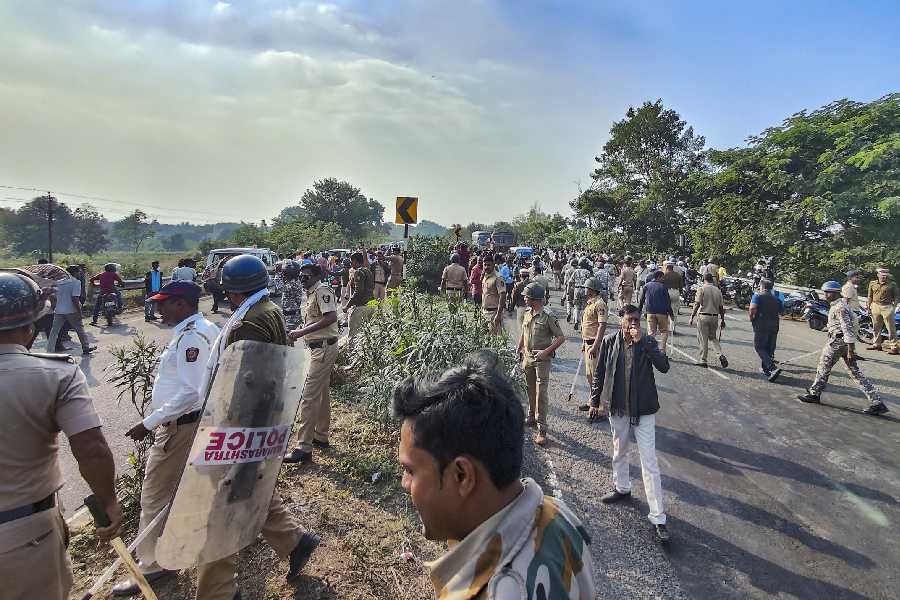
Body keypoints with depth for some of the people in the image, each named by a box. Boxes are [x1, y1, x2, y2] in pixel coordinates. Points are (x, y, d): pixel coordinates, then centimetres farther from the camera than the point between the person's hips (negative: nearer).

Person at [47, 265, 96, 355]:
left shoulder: (60, 281, 10)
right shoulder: (76, 282, -9)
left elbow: (56, 296, 13)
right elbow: (75, 298, -17)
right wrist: (79, 311, -14)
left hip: (58, 310, 5)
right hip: (71, 311, -5)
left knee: (54, 331, 7)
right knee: (80, 329, 9)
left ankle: (49, 351, 4)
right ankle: (86, 348, 18)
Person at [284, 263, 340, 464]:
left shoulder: (322, 291, -14)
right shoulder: (311, 293, 16)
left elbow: (331, 317, -27)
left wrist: (304, 331, -26)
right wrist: (298, 331, 9)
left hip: (324, 347, -11)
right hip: (319, 347, 11)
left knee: (309, 396, -10)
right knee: (322, 393, 18)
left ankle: (305, 448, -5)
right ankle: (321, 437, 31)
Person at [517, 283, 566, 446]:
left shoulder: (548, 316, -14)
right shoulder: (527, 313, 8)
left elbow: (561, 337, -12)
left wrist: (546, 351, -19)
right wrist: (519, 348, 13)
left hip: (542, 359, -7)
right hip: (527, 357, 7)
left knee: (541, 393, -8)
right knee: (530, 390, 18)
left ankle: (542, 429, -5)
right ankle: (532, 417, 37)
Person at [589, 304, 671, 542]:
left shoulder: (648, 342, -9)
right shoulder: (609, 342, -5)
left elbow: (664, 367, -24)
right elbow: (599, 373, 3)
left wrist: (642, 342, -29)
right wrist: (595, 401, 5)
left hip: (644, 410, -2)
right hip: (618, 408, 3)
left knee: (649, 462, -1)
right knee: (619, 452, 22)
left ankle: (658, 518, 7)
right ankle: (621, 488, 48)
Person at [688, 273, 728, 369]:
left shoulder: (702, 289, -7)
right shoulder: (718, 290, 7)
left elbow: (697, 304, -13)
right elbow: (721, 307, 9)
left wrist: (692, 317, -9)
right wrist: (722, 320, 17)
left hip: (704, 316, -5)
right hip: (715, 317, 5)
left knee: (703, 339, 3)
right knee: (713, 338, 19)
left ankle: (703, 360, 7)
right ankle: (721, 355, -1)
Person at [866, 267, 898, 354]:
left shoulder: (892, 284, 1)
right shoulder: (872, 283, 9)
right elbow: (870, 296, 14)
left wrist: (894, 304, -6)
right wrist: (869, 306, 12)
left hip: (887, 307, -4)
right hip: (875, 306, 4)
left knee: (891, 328, -4)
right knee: (876, 327, 13)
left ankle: (893, 346, -1)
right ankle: (876, 344, 24)